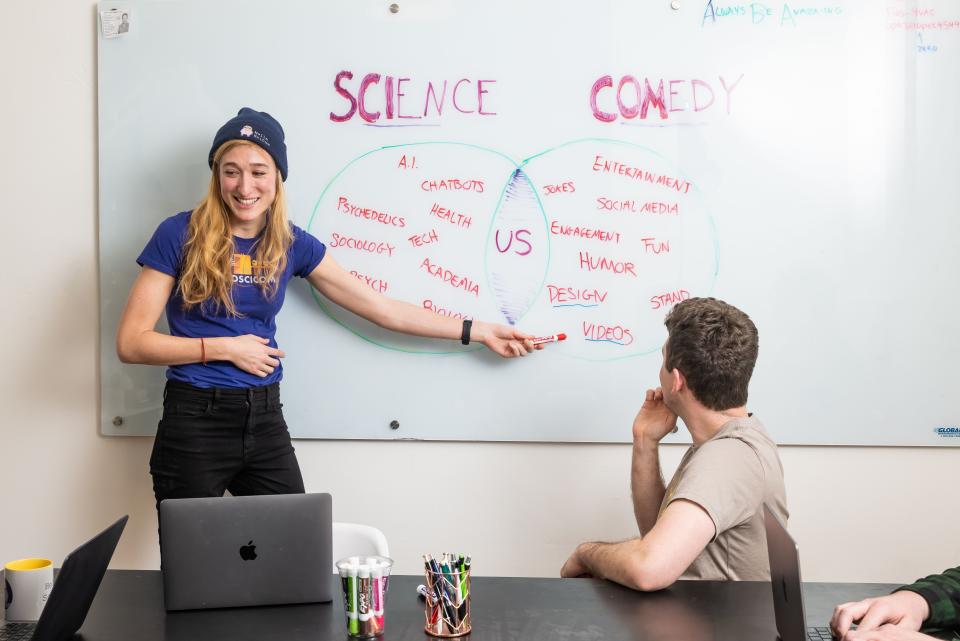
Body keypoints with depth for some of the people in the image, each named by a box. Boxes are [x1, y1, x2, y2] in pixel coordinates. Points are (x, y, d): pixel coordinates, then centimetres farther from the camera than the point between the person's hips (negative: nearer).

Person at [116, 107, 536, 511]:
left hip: (265, 421, 3)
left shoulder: (291, 245, 4)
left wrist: (476, 331, 9)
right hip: (196, 422, -3)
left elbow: (384, 309, 8)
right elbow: (131, 343, -7)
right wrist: (226, 347, -12)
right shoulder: (179, 235, -7)